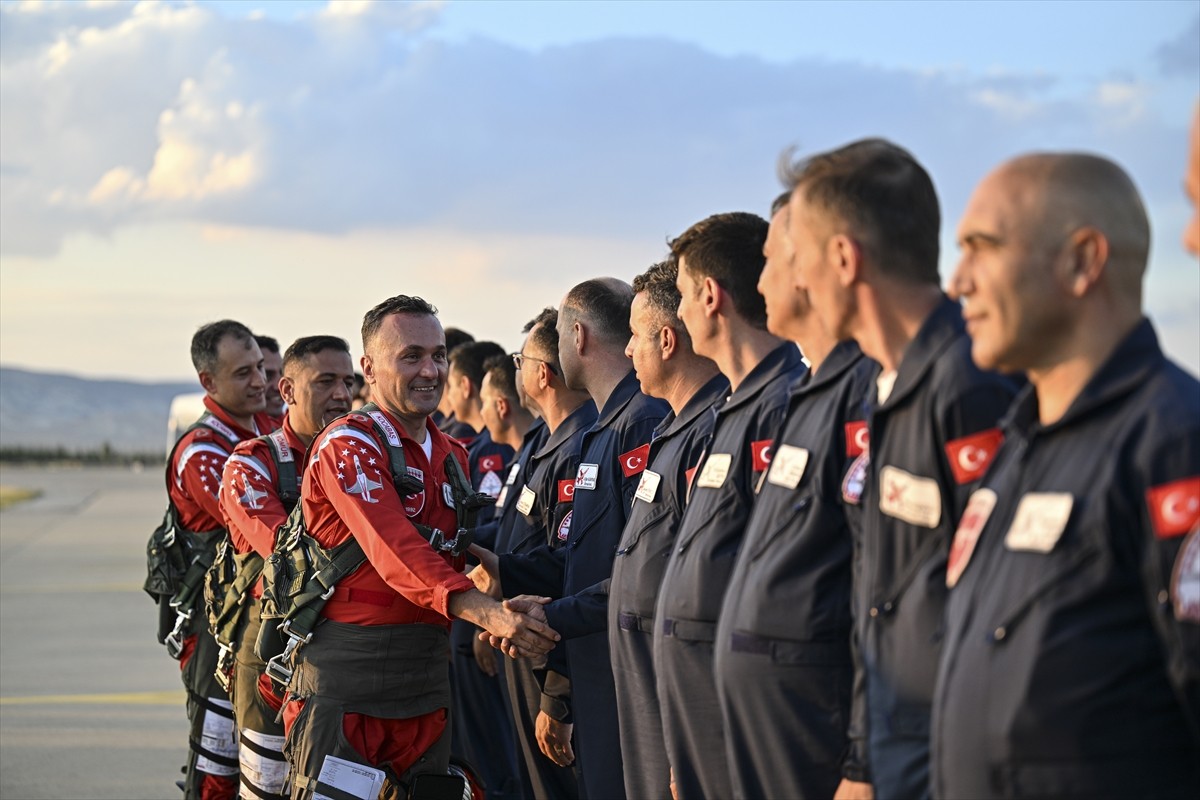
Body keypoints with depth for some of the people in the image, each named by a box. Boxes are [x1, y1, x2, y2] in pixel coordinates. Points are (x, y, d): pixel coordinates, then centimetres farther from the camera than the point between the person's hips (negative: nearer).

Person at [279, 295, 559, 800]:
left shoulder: (453, 456, 16)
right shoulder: (347, 445, -10)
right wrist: (489, 613, -36)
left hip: (427, 678, 7)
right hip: (345, 686, -7)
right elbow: (397, 554, -24)